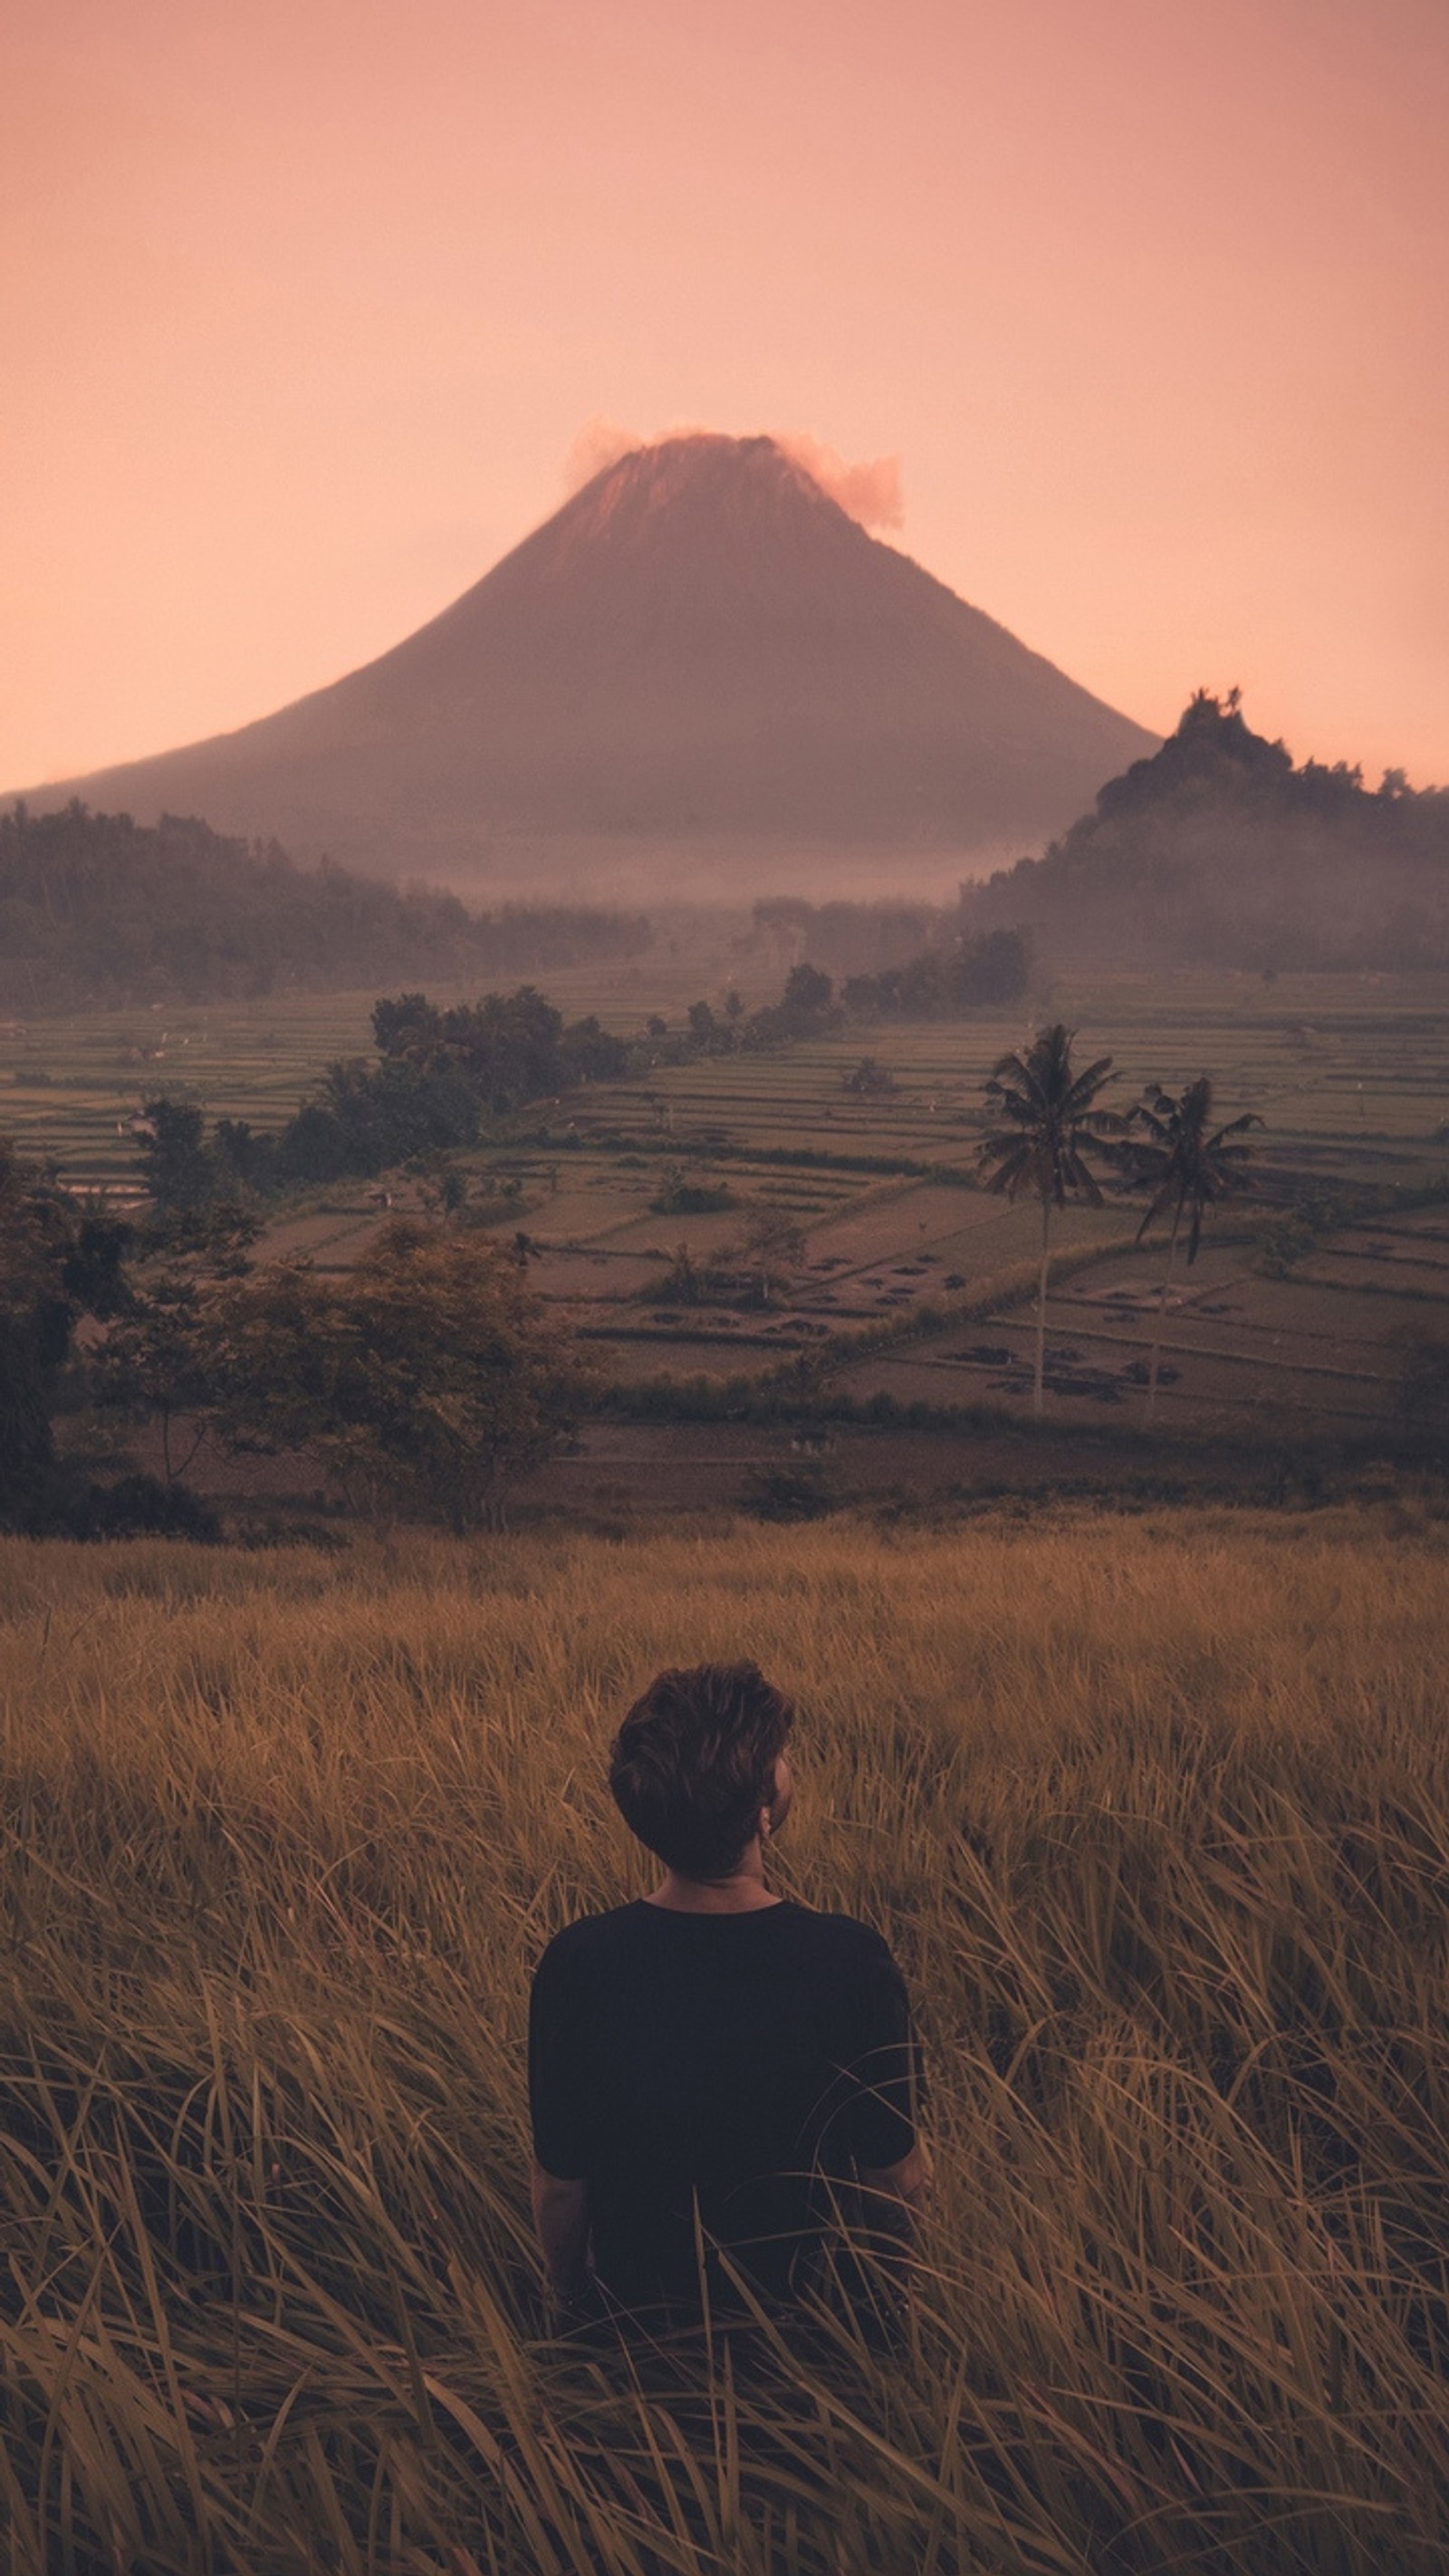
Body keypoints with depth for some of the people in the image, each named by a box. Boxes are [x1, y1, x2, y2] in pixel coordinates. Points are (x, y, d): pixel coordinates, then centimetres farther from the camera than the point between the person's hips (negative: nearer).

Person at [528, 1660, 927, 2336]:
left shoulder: (577, 1965, -25)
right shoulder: (850, 1961, -26)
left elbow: (560, 2183, -12)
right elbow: (897, 2175, -12)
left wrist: (565, 2295, 8)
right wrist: (893, 2278, 9)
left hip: (634, 2326, 1)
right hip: (813, 2321, -1)